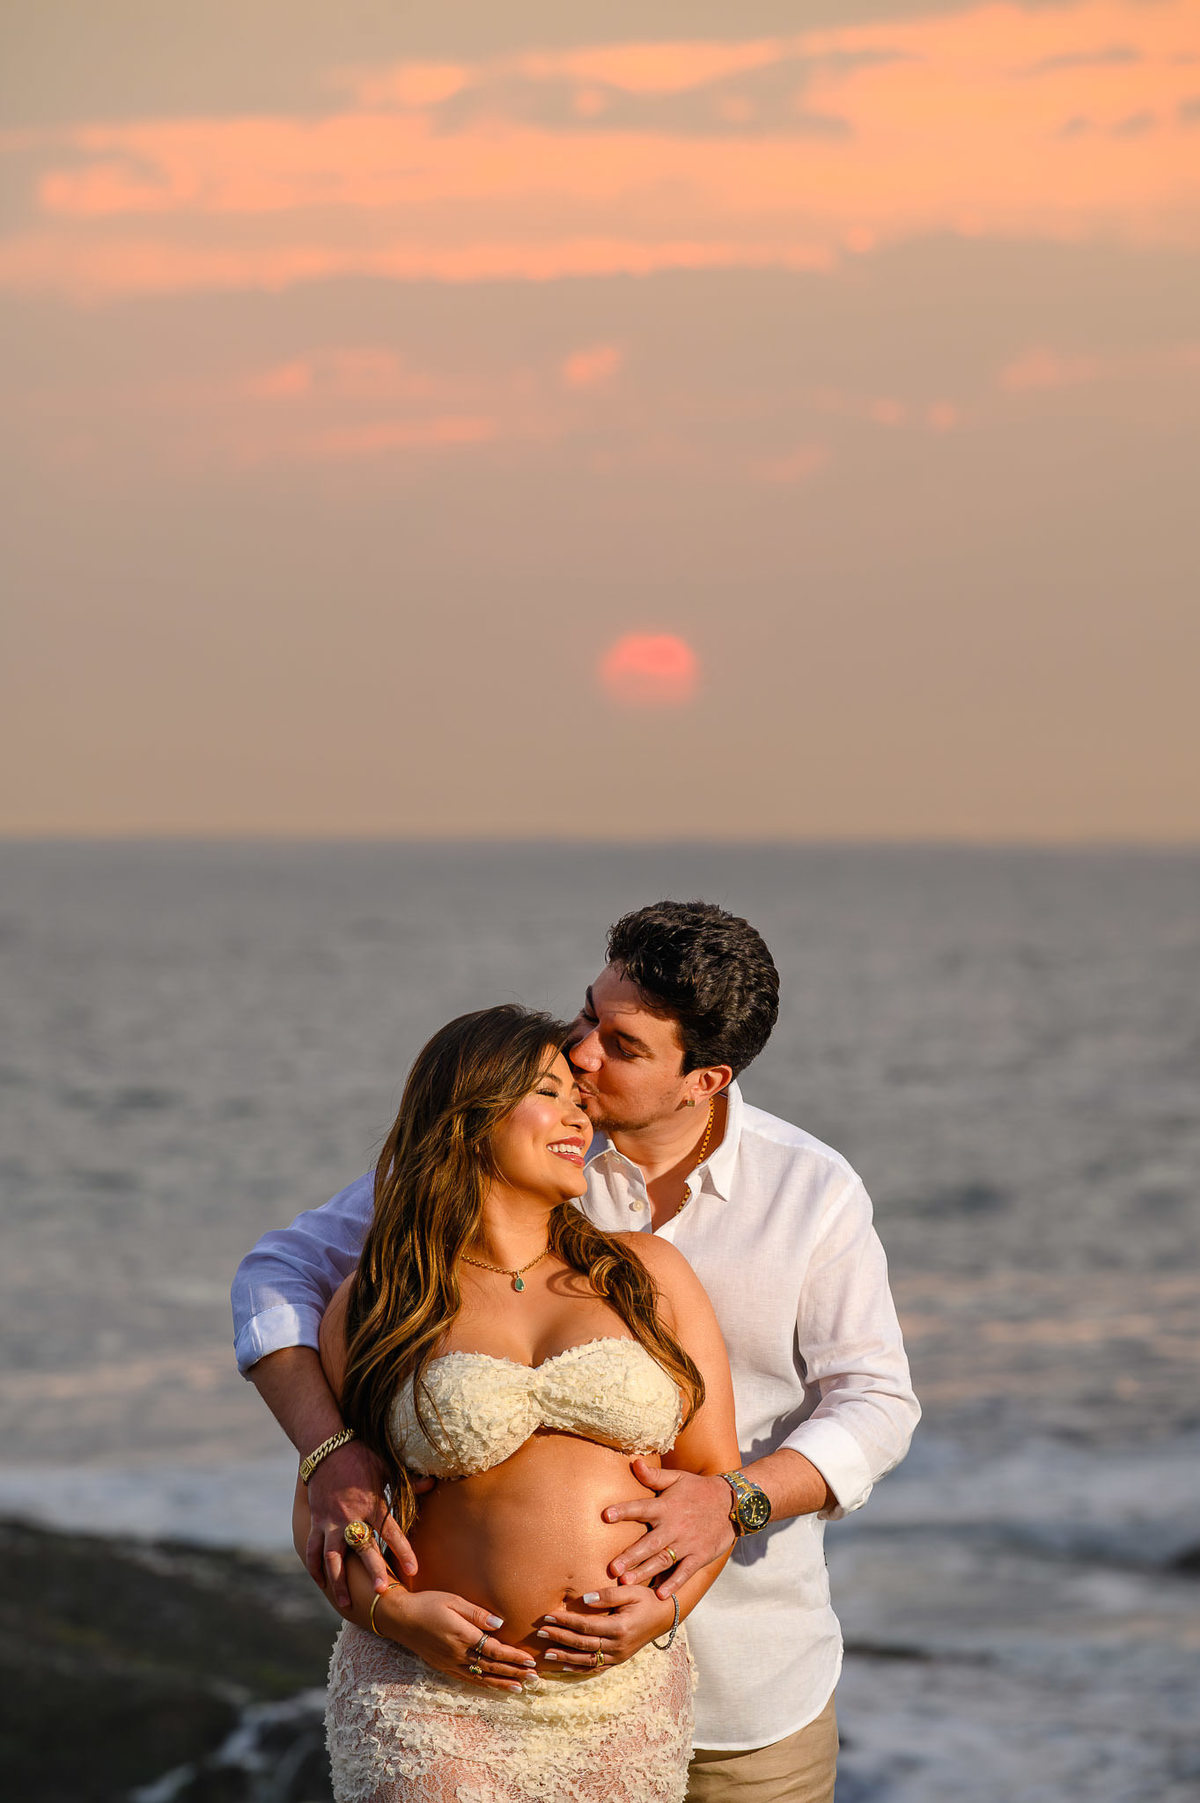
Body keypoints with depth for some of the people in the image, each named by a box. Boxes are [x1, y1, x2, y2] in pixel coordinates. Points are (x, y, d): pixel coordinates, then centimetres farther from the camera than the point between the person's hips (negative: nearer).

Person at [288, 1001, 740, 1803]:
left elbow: (717, 1478, 8)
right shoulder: (373, 1308, 4)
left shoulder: (648, 1277, 8)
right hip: (435, 1701, -2)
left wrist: (665, 1607, -8)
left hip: (624, 1704, 2)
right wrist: (390, 1610, -11)